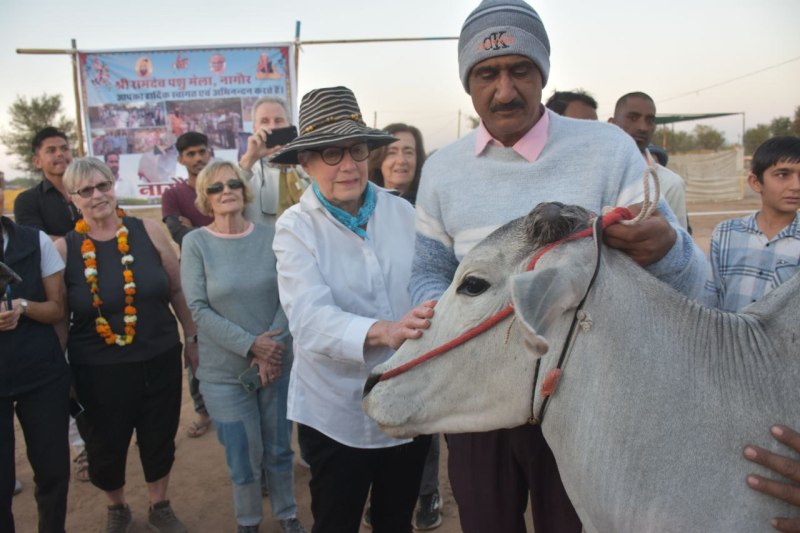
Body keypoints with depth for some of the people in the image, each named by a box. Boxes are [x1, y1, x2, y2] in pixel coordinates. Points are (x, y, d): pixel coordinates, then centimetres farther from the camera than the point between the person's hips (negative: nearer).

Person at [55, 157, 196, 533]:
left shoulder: (148, 232, -5)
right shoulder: (64, 249, -7)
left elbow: (177, 289, 3)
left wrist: (191, 337, 7)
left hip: (160, 359, 1)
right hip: (97, 369, -1)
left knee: (160, 439, 16)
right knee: (105, 447, 15)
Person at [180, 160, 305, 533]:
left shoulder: (270, 237, -3)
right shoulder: (195, 243, -6)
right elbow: (199, 309, -11)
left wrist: (273, 346, -17)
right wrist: (251, 345, -17)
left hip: (278, 364, 2)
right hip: (224, 372, -1)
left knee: (279, 450, 15)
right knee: (244, 457, 10)